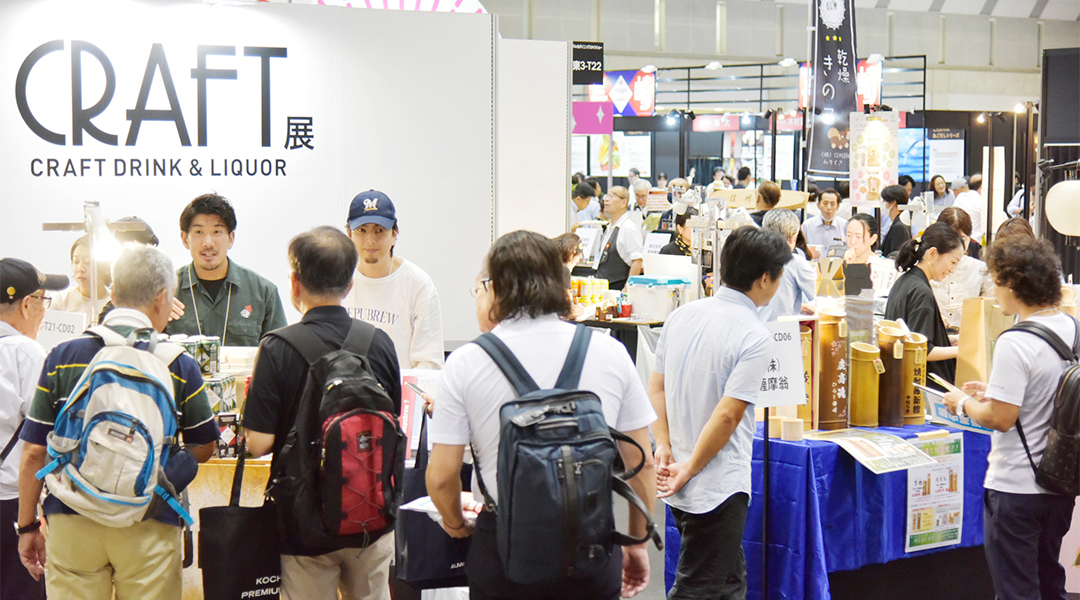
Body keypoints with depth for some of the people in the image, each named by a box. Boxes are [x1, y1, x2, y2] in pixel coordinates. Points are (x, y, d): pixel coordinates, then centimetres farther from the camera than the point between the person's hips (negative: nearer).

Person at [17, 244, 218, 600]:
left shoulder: (63, 357, 0)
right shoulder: (179, 366, -4)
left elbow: (34, 452, 2)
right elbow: (204, 448, 6)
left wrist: (27, 526, 11)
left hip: (72, 521, 2)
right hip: (149, 525, -1)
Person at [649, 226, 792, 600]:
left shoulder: (682, 316, 5)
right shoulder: (754, 337, -17)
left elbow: (655, 389, 6)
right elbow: (727, 416, -21)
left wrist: (665, 447, 3)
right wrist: (690, 469, -12)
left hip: (684, 489, 8)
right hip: (718, 489, -8)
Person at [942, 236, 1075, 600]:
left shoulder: (1015, 343, -22)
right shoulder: (1071, 328, 3)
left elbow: (1001, 418, -21)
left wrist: (963, 405, -4)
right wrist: (996, 392, 14)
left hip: (1017, 488, -8)